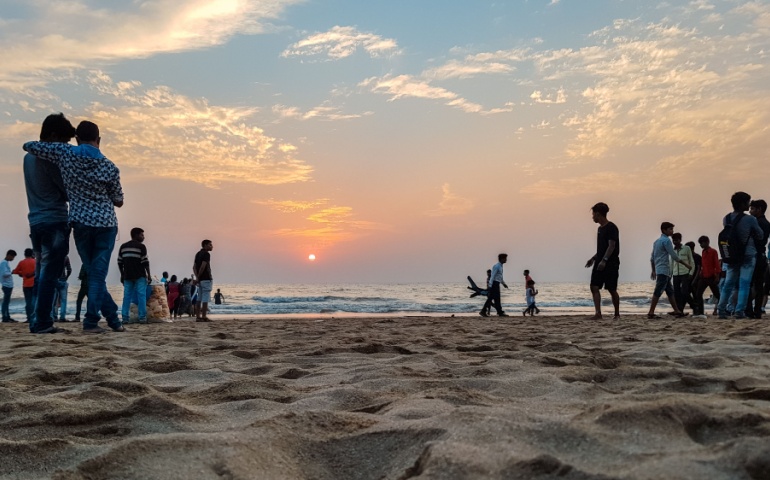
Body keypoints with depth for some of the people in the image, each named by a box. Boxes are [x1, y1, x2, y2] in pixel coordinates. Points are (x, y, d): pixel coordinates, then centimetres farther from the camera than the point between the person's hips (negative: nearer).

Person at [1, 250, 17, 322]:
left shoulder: (7, 262, 18)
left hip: (9, 285, 10)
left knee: (7, 302, 11)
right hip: (6, 285, -10)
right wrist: (12, 272, -8)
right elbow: (4, 274, -20)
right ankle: (5, 318, -5)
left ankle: (7, 317, 15)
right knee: (6, 301, -7)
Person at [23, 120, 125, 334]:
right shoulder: (109, 167, -5)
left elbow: (28, 146, 6)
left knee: (93, 273, 11)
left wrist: (52, 145, 25)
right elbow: (118, 201, 4)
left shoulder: (65, 153, -4)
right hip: (106, 224, -1)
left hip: (81, 223, 1)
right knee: (98, 274, 2)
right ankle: (91, 321, -3)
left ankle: (113, 319, 11)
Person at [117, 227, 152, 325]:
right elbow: (145, 262, -9)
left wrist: (122, 275, 19)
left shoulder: (123, 246, 13)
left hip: (127, 275, 5)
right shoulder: (141, 246, -4)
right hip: (139, 276, -5)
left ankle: (125, 318, 2)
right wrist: (149, 274, -4)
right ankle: (142, 317, -7)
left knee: (127, 297, 6)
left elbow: (120, 262, 13)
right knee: (141, 296, -4)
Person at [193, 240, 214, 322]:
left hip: (200, 279, 9)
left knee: (199, 299, 9)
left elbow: (194, 267, 12)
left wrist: (197, 277, 4)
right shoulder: (206, 254, -11)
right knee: (205, 299, -6)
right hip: (206, 279, -9)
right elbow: (203, 267, -21)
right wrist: (199, 276, -8)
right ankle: (204, 317, -6)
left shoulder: (198, 254, 15)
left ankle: (198, 317, 10)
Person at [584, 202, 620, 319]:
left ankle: (617, 314, 14)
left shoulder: (611, 227, -10)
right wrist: (593, 258, 21)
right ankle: (598, 313, -9)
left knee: (612, 289, 0)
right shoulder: (600, 228, 16)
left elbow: (612, 246, -19)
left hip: (611, 264, -8)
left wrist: (604, 260, -27)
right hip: (599, 263, 8)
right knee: (594, 287, -5)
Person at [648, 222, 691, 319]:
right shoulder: (666, 240, -9)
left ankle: (677, 311, 15)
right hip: (664, 271, -9)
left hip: (659, 270, 10)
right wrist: (685, 264, -2)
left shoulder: (657, 241, 18)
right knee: (658, 292, -10)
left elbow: (652, 258, 20)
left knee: (670, 292, 12)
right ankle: (651, 313, -11)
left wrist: (653, 271, 24)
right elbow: (674, 256, -12)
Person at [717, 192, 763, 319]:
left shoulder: (726, 219, 2)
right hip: (748, 255, -5)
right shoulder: (750, 219, -11)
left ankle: (722, 310, 7)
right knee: (744, 284, -2)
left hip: (731, 255, 5)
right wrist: (756, 247, 22)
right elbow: (760, 236, 3)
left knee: (728, 283, 9)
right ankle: (739, 311, -6)